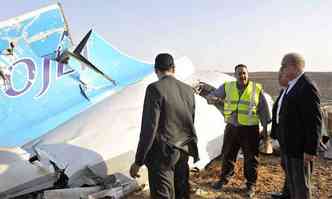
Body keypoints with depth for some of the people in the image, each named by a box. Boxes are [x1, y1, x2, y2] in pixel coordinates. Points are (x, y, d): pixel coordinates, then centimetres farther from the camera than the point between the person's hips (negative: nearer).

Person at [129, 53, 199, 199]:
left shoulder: (155, 88, -15)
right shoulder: (188, 90, 4)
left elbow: (149, 127, -18)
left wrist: (138, 161, -11)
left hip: (162, 154, -6)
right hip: (183, 152, 7)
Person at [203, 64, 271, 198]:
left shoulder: (257, 89, -3)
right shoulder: (227, 87, 1)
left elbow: (263, 109, 2)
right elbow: (210, 97, 0)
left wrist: (265, 127, 2)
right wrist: (215, 99, -24)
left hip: (250, 129, -2)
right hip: (231, 128, 2)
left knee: (251, 158, 7)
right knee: (227, 155, 13)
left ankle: (251, 184, 23)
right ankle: (224, 179, 31)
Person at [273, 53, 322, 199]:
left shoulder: (307, 87, -20)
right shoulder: (291, 86, 11)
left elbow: (314, 121, -22)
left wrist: (310, 150, -20)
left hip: (299, 146, -9)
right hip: (288, 144, 9)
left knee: (301, 183, 5)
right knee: (291, 180, 21)